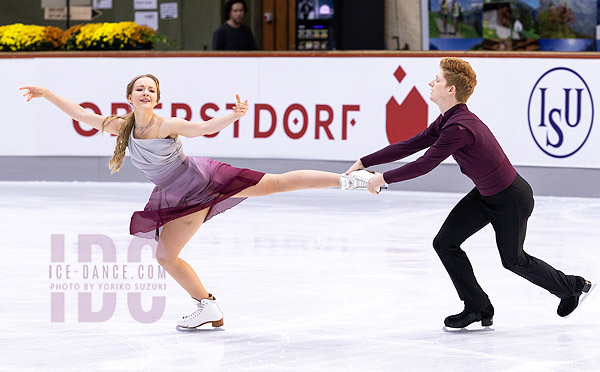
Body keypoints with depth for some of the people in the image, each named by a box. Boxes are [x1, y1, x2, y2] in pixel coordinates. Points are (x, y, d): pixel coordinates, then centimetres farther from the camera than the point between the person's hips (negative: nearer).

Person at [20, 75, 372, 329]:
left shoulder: (167, 126, -20)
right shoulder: (121, 127, -3)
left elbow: (206, 127, -31)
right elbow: (81, 114, 4)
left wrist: (233, 115, -49)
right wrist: (47, 93, 2)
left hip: (204, 179, -6)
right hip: (182, 201, 6)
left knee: (276, 183, -13)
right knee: (166, 256, 5)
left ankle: (348, 180, -11)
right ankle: (208, 308, 17)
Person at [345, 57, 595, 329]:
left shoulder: (460, 128, -32)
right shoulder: (447, 120, -2)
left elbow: (425, 164, -29)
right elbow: (410, 146, 4)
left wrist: (384, 178, -18)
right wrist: (365, 162, 2)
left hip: (511, 199, -9)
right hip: (485, 195, 9)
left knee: (513, 260, 12)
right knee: (445, 243, 1)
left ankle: (573, 286, 36)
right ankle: (478, 308, 13)